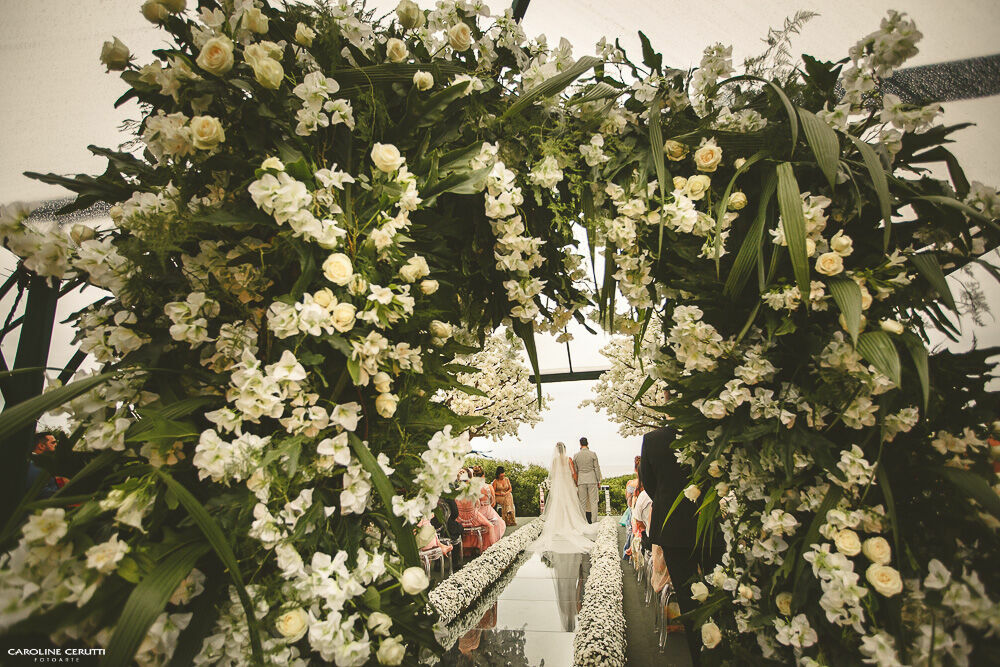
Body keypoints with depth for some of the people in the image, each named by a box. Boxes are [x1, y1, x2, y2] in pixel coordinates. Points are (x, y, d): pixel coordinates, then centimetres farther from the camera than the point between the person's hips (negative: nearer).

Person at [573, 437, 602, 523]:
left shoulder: (576, 455, 1)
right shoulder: (593, 454, -4)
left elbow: (575, 470, 6)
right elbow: (597, 468, -1)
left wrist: (576, 483, 14)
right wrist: (599, 481, 7)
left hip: (581, 481, 1)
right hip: (592, 480, -1)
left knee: (582, 502, 6)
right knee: (593, 502, 4)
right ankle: (593, 521, 3)